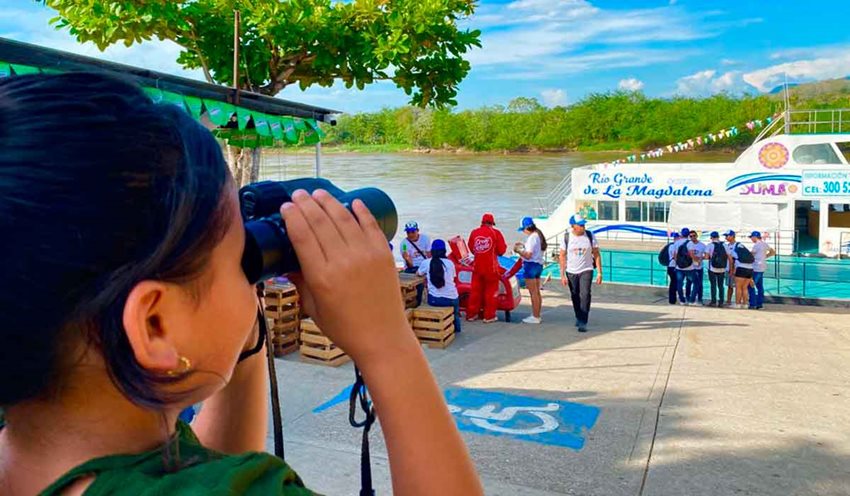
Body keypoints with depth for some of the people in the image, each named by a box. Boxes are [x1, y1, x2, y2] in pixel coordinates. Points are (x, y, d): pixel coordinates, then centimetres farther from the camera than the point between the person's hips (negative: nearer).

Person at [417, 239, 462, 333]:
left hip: (434, 300, 0)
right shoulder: (450, 263, -1)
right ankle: (456, 327, 41)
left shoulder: (426, 263, -2)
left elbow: (418, 273, 17)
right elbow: (452, 279, 11)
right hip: (451, 299, 0)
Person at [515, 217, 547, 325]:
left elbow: (528, 255, -21)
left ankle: (535, 317, 0)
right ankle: (537, 315, 23)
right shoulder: (539, 235, 11)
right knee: (537, 292, 15)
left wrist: (518, 250, -7)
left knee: (533, 292, -4)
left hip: (531, 265, -10)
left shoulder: (532, 237, -18)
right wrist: (523, 246, 17)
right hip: (539, 264, 10)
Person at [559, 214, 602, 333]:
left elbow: (597, 255, -1)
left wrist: (599, 273, -4)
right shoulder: (566, 237, -6)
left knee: (585, 295, -16)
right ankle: (579, 318, 34)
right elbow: (562, 257, -2)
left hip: (586, 271, -1)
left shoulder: (590, 236, -6)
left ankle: (583, 323, -13)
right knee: (575, 297, 12)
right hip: (571, 272, 1)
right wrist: (562, 275, -5)